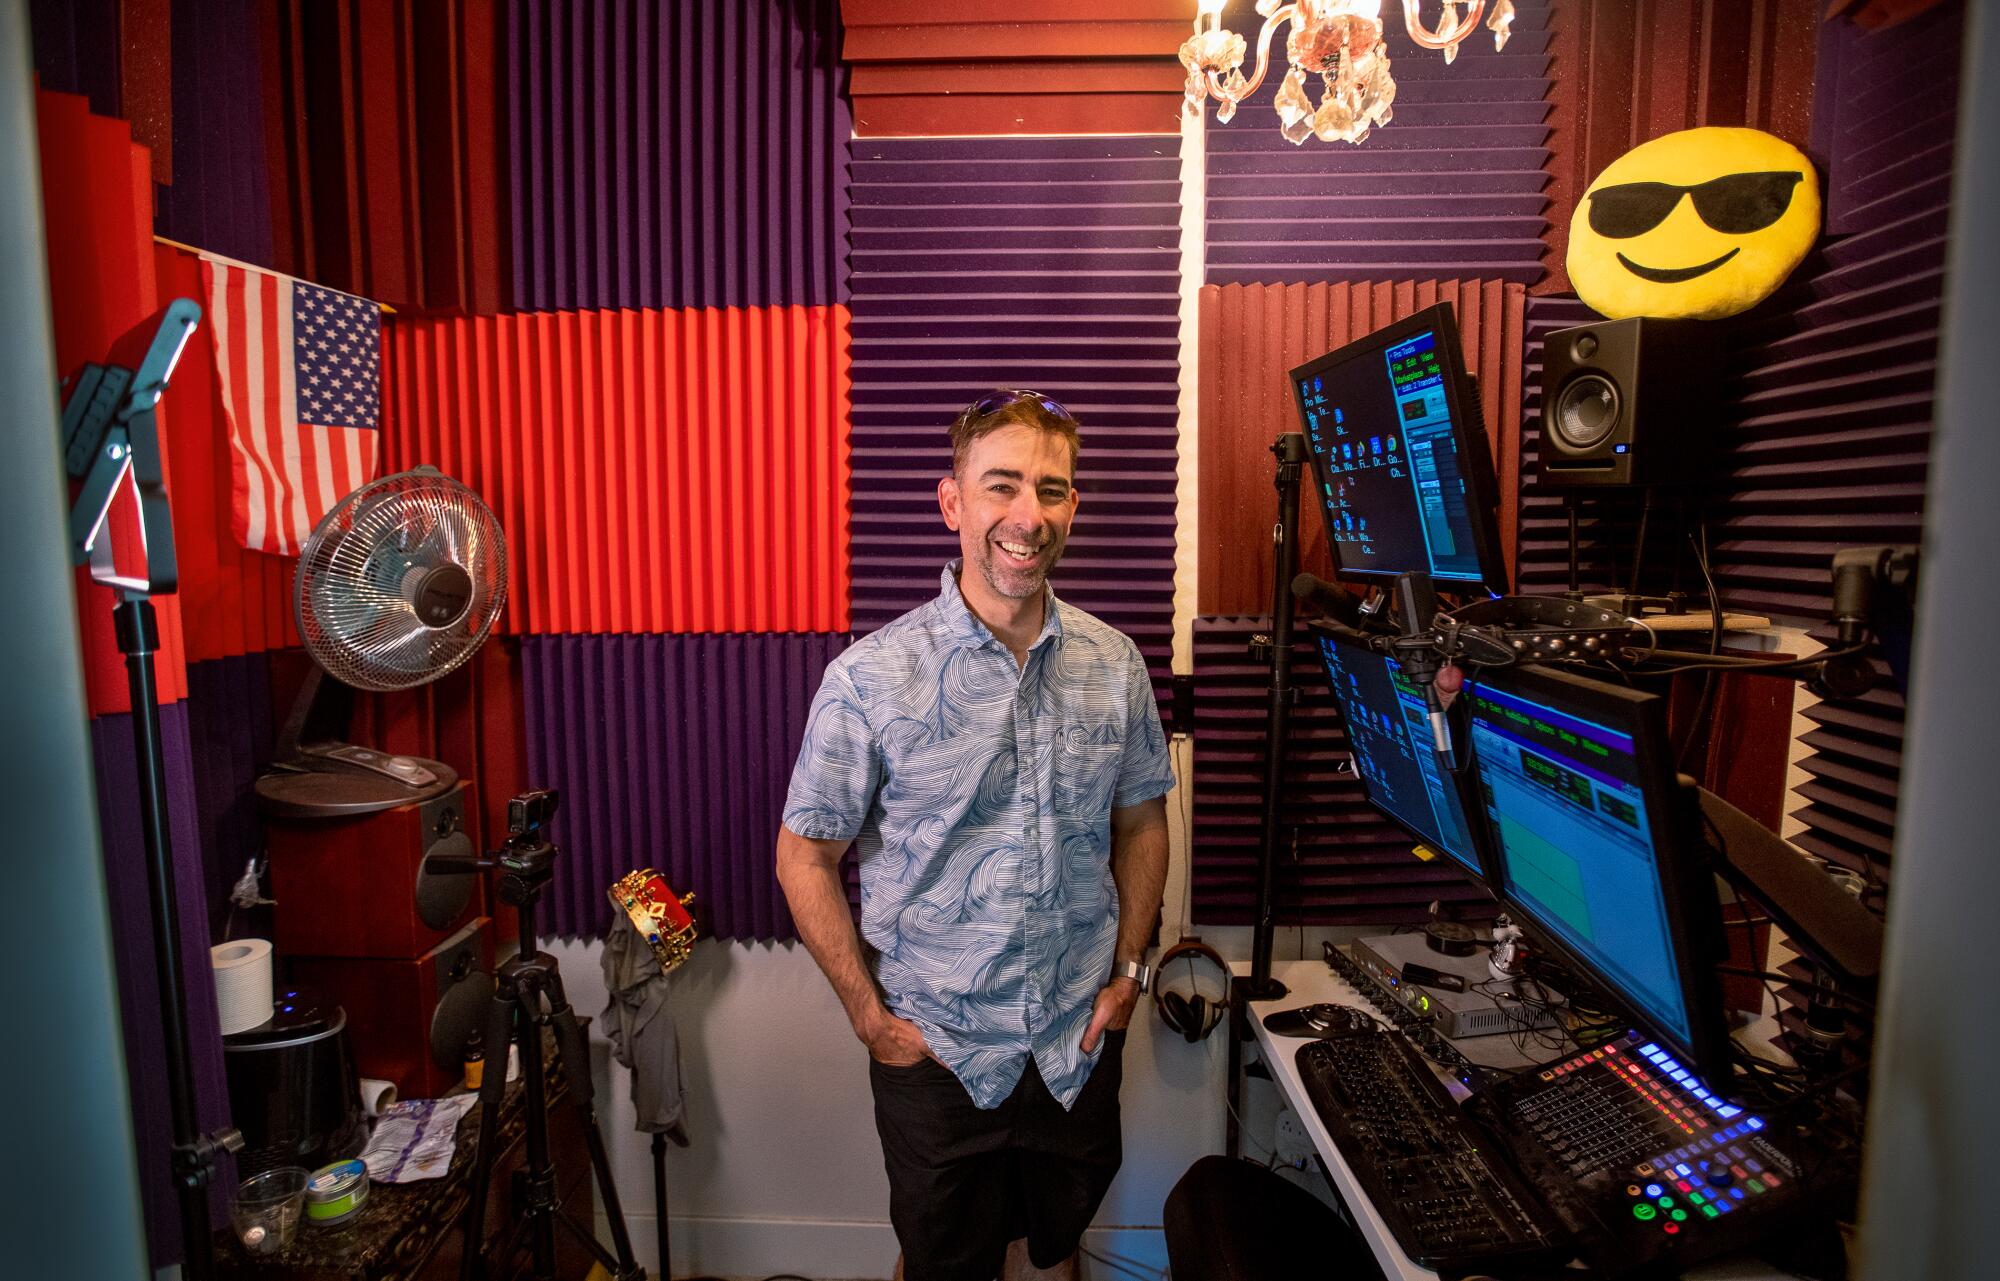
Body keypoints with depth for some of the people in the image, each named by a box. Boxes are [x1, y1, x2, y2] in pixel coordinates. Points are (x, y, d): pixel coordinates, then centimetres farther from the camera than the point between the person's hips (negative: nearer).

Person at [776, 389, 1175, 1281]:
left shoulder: (1114, 665, -6)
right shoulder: (872, 679, -17)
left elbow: (1140, 821, 6)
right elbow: (805, 856, -10)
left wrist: (1129, 969, 3)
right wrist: (870, 1015, -10)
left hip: (1080, 1043, 3)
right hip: (937, 1049, -2)